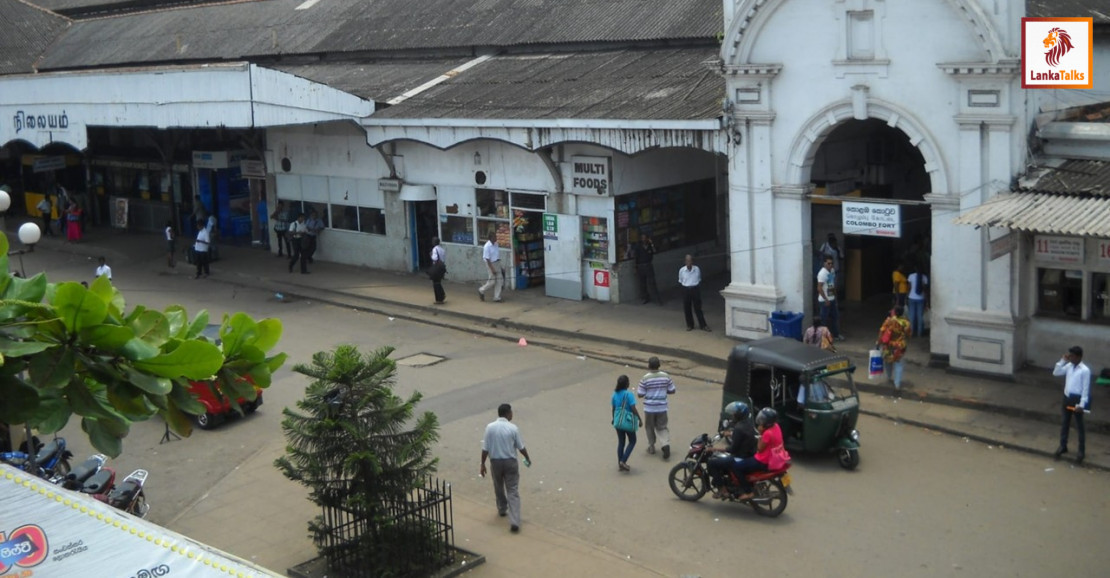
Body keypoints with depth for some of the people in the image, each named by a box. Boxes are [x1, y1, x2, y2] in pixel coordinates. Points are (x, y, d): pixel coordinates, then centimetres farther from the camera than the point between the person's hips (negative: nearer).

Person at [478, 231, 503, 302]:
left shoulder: (496, 244, 4)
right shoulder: (487, 247, -19)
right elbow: (487, 259, -19)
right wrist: (492, 269, -21)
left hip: (497, 263, 8)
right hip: (491, 264, -8)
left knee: (499, 281, 5)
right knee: (492, 281, -1)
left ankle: (497, 297, 12)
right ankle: (481, 291, 24)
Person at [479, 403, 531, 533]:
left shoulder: (490, 427, -7)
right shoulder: (513, 428, -11)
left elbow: (485, 449, -6)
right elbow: (521, 447, -2)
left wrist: (483, 464, 4)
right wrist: (527, 458, 16)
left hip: (495, 462, 2)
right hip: (510, 462, -2)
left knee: (498, 487, 26)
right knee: (513, 491, -1)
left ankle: (502, 509, 45)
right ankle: (514, 522, -11)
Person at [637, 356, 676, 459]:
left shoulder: (645, 378, -13)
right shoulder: (666, 376, -4)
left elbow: (640, 394, -10)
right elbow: (672, 391, 3)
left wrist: (637, 389, 10)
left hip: (649, 408, -2)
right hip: (662, 407, 2)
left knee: (649, 427, 18)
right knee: (662, 428, 11)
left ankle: (651, 446, 27)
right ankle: (665, 444, -11)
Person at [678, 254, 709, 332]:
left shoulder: (697, 269, -5)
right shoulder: (682, 270, -5)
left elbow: (699, 280, 8)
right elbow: (680, 281, 8)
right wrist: (685, 287, 2)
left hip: (695, 289, -1)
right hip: (686, 290, 1)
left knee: (698, 308, 4)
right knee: (687, 308, 7)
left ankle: (703, 325, 11)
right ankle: (689, 325, 21)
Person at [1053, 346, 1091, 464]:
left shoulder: (1085, 370, -16)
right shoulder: (1069, 366, 4)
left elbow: (1086, 389, -16)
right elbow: (1056, 373, 8)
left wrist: (1081, 405, -19)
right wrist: (1062, 361, -3)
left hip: (1077, 399, -7)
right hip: (1067, 397, 7)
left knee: (1079, 425, 5)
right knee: (1065, 423, 17)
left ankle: (1082, 451, 17)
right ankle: (1063, 446, 32)